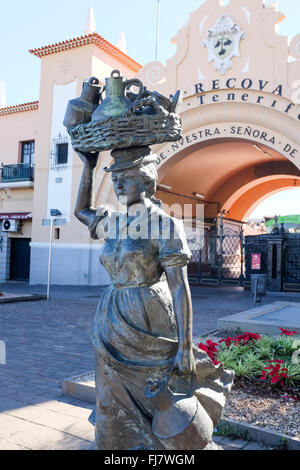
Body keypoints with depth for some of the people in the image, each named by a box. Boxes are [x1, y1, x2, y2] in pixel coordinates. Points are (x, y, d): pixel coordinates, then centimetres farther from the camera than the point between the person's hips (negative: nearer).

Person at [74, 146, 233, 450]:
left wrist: (186, 347, -18)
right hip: (113, 326, 7)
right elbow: (81, 211, 29)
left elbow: (180, 287, -14)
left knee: (159, 405, 6)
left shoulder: (165, 225, -10)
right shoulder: (114, 223, 9)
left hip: (149, 325, -6)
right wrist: (88, 167, 19)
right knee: (118, 415, 14)